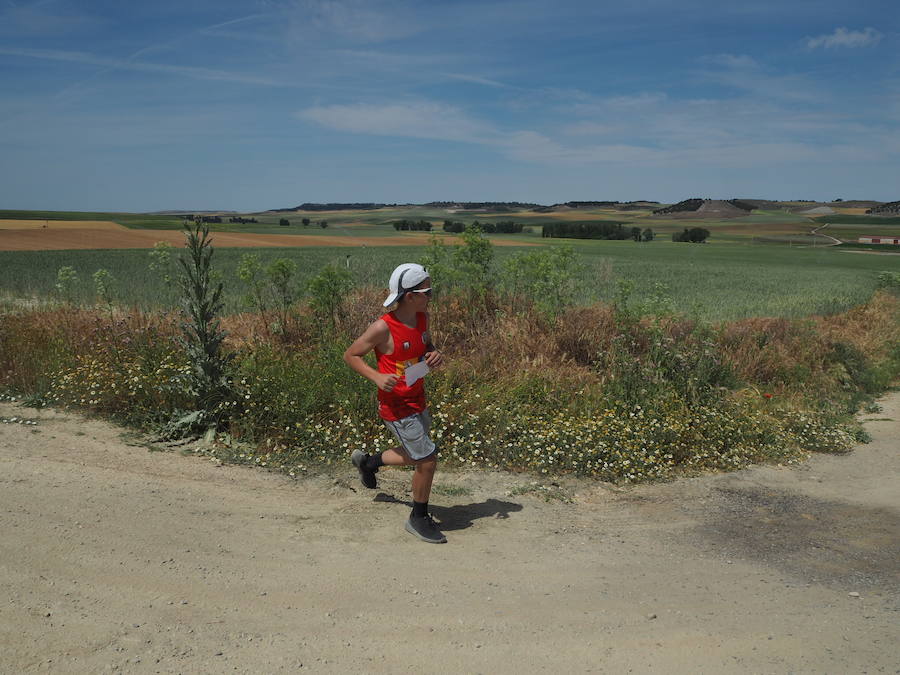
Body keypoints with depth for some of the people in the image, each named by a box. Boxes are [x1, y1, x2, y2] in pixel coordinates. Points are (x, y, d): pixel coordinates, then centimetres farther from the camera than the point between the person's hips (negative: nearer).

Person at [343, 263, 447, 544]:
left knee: (416, 456, 24)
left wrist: (435, 354, -7)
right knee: (427, 460, -4)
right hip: (397, 407, -8)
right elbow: (350, 355, -11)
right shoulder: (383, 328, -23)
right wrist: (377, 377, -25)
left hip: (418, 402, 8)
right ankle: (419, 519, 19)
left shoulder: (422, 317, -2)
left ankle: (367, 461, 48)